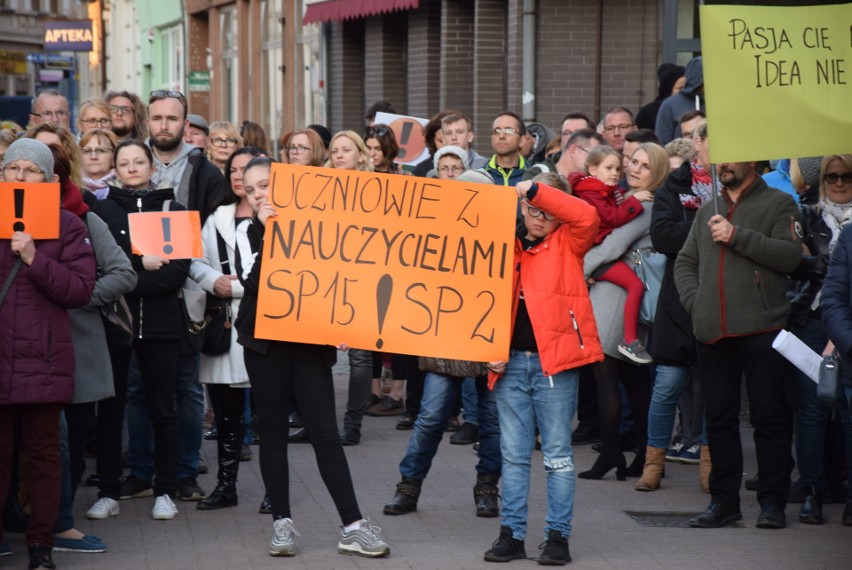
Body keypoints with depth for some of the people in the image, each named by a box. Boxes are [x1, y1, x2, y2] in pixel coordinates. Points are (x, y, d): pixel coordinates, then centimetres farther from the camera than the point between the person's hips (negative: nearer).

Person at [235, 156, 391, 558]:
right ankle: (281, 522, 13)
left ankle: (353, 526, -4)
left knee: (325, 433, -3)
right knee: (273, 432, 5)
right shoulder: (255, 231, 5)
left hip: (309, 341, -1)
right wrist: (265, 230, -18)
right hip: (266, 341, 1)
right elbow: (255, 281, -12)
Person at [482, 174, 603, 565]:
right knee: (513, 455, 8)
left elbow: (586, 217, -18)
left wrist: (535, 189, -18)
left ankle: (558, 536, 7)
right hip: (511, 363, 3)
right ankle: (511, 534, 13)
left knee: (557, 455, 2)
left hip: (555, 361, -3)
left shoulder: (568, 243, 3)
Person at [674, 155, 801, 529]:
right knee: (719, 417, 8)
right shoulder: (708, 211, 21)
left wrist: (737, 236, -14)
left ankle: (772, 502, 3)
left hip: (761, 330, -5)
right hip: (713, 333, 5)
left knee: (770, 417, -3)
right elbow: (685, 262, 24)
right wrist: (694, 301, 6)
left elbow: (791, 256, -11)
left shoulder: (778, 204, 3)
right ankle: (724, 500, 16)